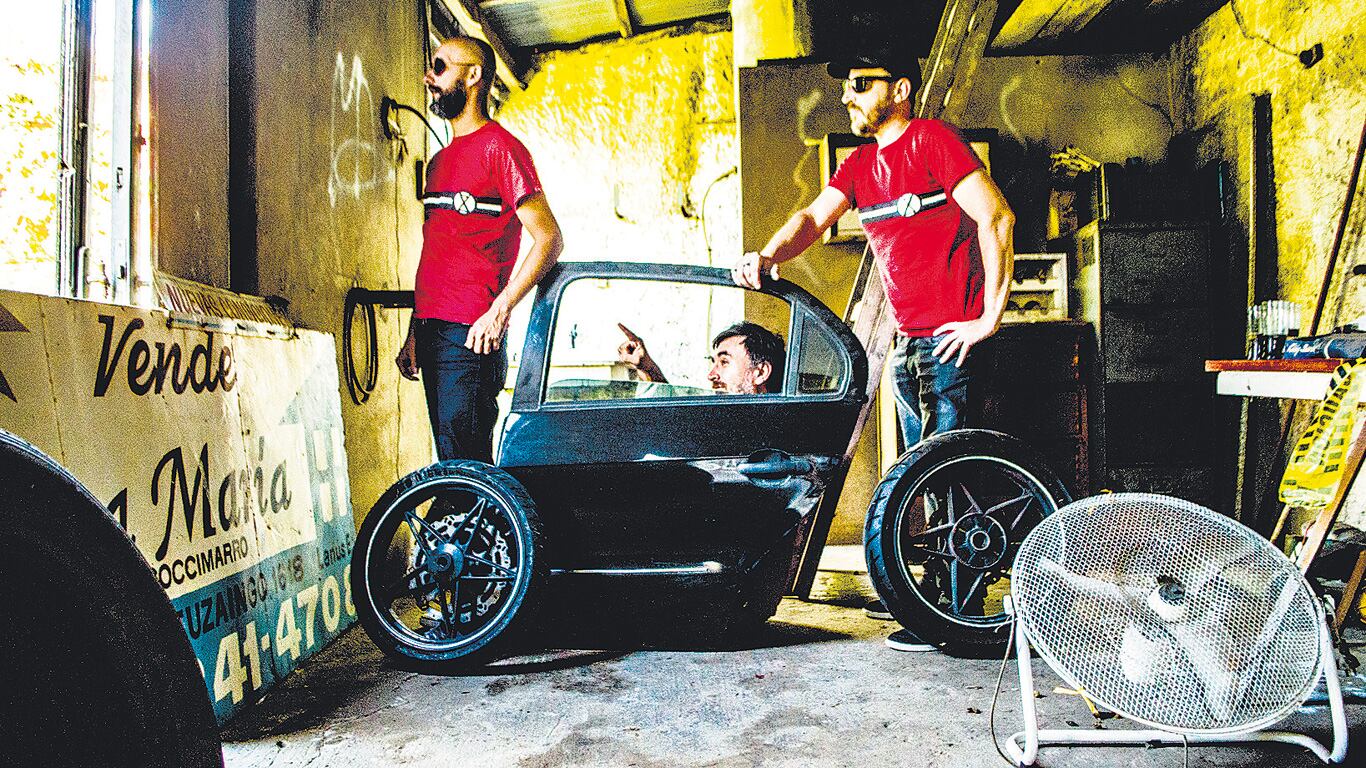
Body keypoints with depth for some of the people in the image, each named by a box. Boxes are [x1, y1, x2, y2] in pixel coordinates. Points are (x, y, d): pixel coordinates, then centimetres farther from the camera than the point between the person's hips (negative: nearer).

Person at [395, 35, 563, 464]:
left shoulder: (499, 146, -4)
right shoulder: (440, 161, 23)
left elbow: (549, 238, -12)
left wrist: (500, 310, -21)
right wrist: (414, 332, 19)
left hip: (469, 336, -9)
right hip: (432, 332, 9)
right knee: (450, 464, 11)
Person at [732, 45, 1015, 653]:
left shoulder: (933, 140, -8)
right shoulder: (861, 164, 16)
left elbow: (997, 218, -15)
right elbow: (812, 218, 5)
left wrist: (990, 317, -18)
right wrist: (768, 255, -16)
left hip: (954, 338, -8)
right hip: (909, 342, 8)